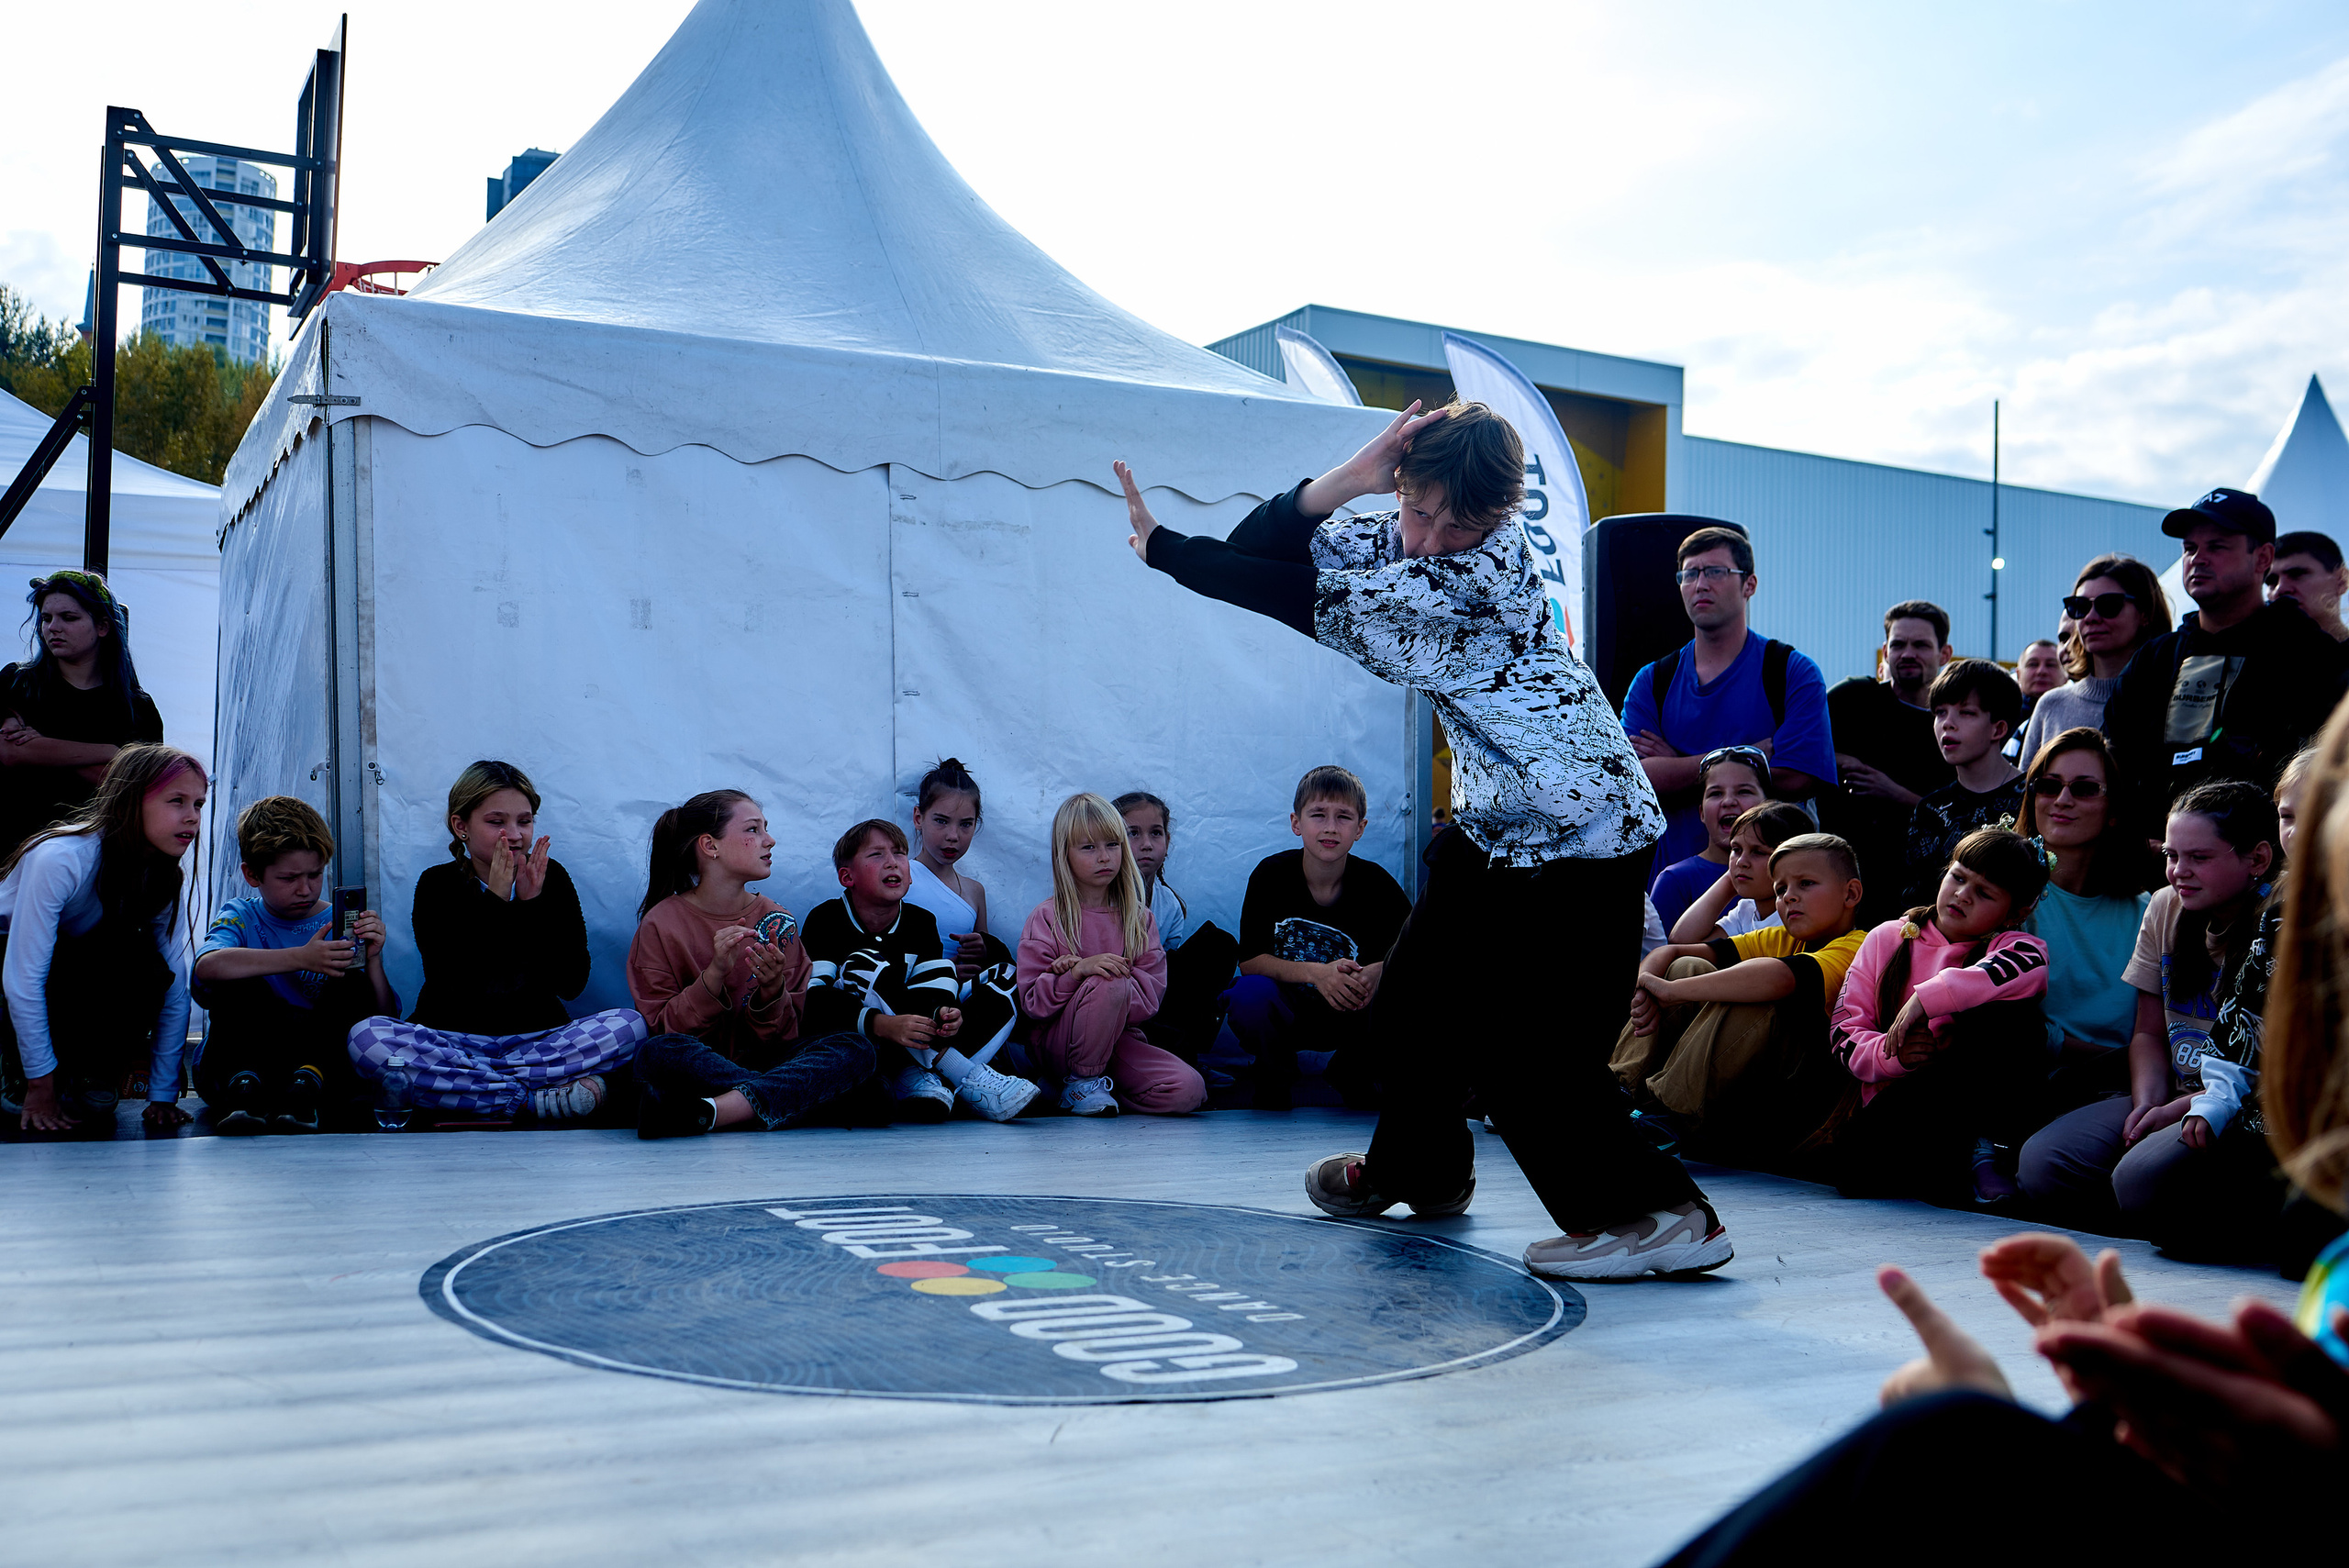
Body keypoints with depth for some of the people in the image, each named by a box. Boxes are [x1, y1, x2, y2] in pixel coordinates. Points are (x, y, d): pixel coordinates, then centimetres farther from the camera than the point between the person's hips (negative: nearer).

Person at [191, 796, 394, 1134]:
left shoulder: (341, 924, 8)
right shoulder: (240, 918, 5)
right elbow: (207, 966, -23)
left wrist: (373, 959, -17)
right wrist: (301, 958, -32)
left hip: (320, 1056, 1)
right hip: (239, 1059, -1)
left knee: (352, 984, -19)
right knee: (237, 983, -20)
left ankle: (306, 1085, -41)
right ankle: (242, 1085, -42)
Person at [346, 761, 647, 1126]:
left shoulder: (552, 878, 4)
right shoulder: (436, 886, -1)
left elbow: (571, 983, -6)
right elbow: (455, 988, -15)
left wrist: (535, 903, -14)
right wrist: (494, 904, -18)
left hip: (538, 1038, 1)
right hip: (453, 1039, -1)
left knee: (630, 1025, -24)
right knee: (366, 1036, -31)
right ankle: (539, 1101, -31)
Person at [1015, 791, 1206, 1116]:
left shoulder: (1138, 918, 8)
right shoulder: (1046, 919, -2)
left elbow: (1151, 994, -4)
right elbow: (1033, 1003, -8)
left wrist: (1079, 972, -17)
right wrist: (1079, 971, -26)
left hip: (1121, 1040, 3)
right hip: (1057, 1042, -3)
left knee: (1188, 1090, -22)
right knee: (1111, 983, -33)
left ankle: (1098, 1087, 1)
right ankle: (1081, 1080, -12)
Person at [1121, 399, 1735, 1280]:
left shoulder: (1487, 569, -25)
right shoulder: (1393, 540, 0)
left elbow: (1309, 603, -23)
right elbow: (1260, 558, -9)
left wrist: (1163, 548, -14)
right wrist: (1347, 478, -25)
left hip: (1587, 834, -9)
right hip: (1490, 821, 9)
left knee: (1508, 1028, -15)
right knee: (1416, 995, 17)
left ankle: (1663, 1214, -10)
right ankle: (1416, 1172, 42)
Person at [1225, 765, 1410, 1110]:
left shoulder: (1376, 883, -11)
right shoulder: (1271, 874, -13)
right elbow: (1249, 960, -15)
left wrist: (1378, 972, -35)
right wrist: (1317, 973, -31)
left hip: (1350, 1015, 2)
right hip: (1284, 1013, -1)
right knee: (1249, 994, -35)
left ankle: (1350, 1073, 5)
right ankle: (1274, 1076, -1)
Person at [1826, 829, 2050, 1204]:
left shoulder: (2006, 945, 4)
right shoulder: (1887, 938, 12)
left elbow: (2030, 965, -24)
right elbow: (1844, 1033, 7)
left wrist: (1926, 997, -27)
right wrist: (1891, 1055, -16)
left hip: (1976, 1099, -1)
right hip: (1894, 1101, 1)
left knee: (2006, 1016, -28)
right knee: (1858, 1172, -32)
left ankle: (1983, 1148, -12)